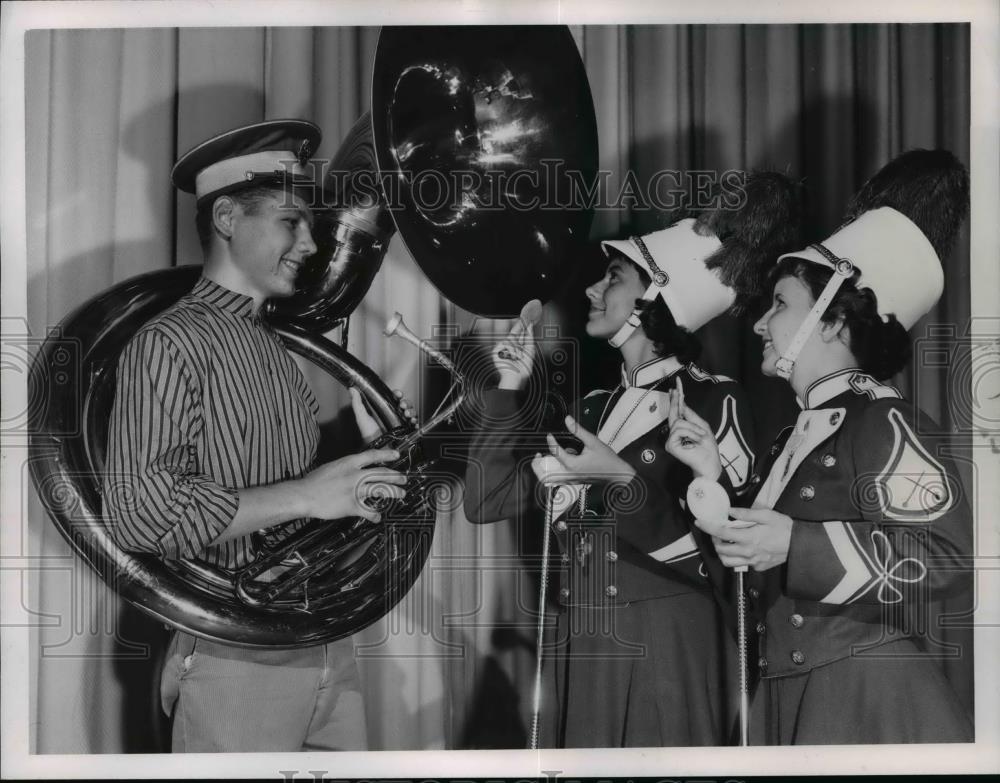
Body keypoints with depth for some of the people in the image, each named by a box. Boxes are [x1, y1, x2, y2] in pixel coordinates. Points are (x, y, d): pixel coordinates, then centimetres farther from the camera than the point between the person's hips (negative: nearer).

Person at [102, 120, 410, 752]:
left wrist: (368, 456, 4)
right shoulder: (171, 343, -10)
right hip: (237, 664, -7)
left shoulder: (278, 350, 15)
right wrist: (303, 496, -21)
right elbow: (140, 510, -22)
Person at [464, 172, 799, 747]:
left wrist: (622, 480, -22)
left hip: (671, 653, -5)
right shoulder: (591, 409, 11)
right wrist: (511, 391, 3)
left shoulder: (713, 401, -6)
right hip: (580, 654, 5)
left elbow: (713, 557, -12)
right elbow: (486, 503, 7)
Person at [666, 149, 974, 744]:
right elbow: (758, 565, 18)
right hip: (788, 700, 8)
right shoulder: (798, 437, 17)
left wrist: (797, 545, -22)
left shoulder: (881, 423, -10)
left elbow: (952, 555, -20)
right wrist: (713, 472, 10)